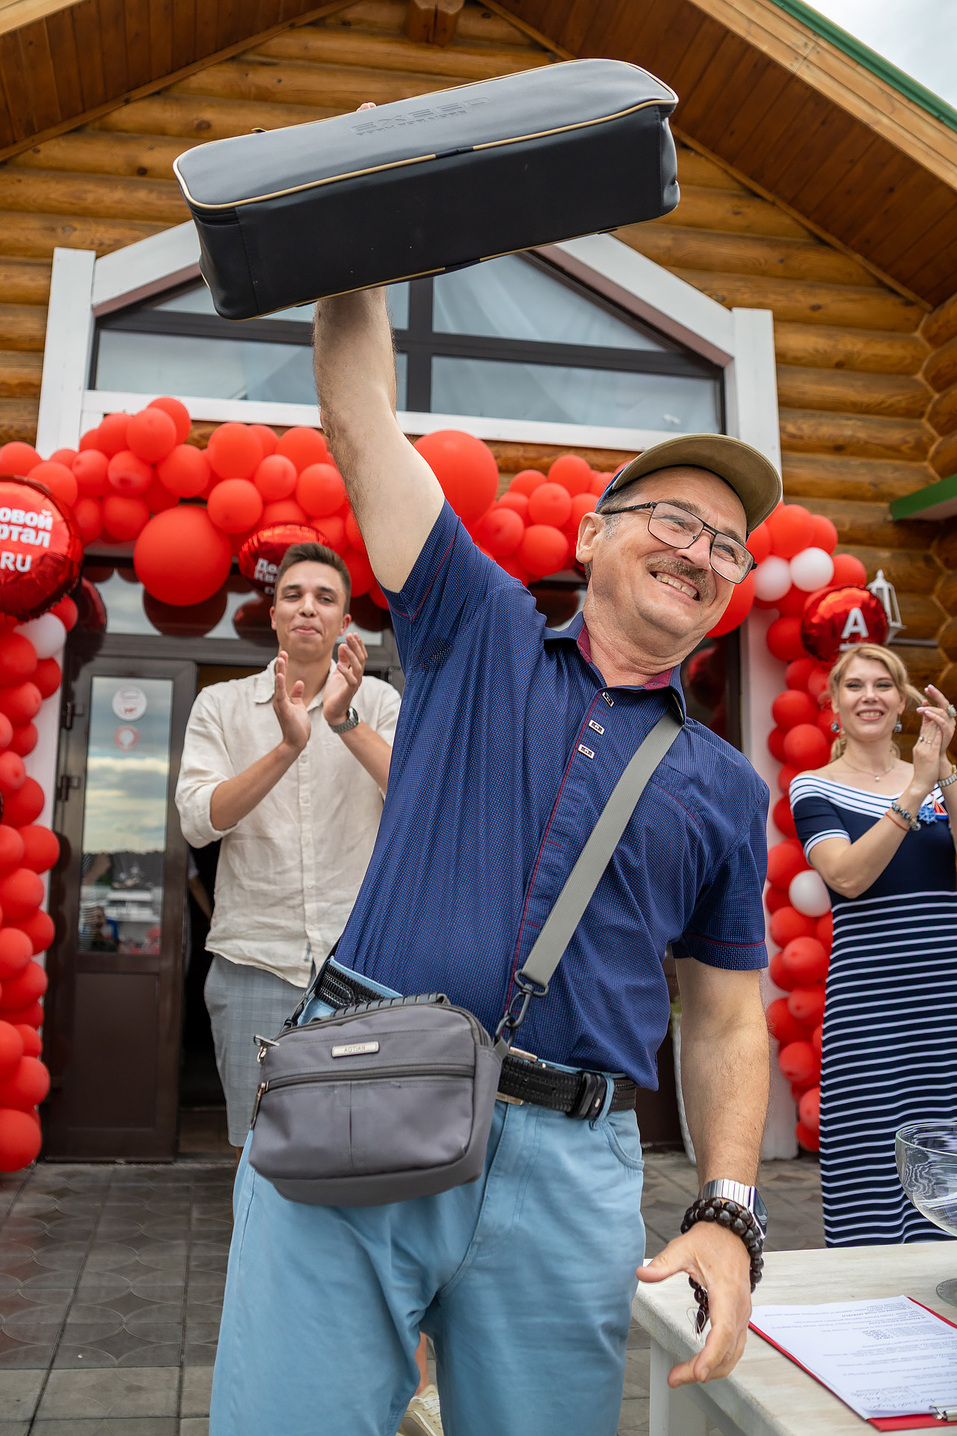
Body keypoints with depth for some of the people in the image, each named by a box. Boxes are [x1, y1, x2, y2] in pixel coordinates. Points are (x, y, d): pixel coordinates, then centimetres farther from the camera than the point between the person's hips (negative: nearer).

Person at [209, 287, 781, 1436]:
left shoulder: (727, 789, 11)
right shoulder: (481, 634, 8)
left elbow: (726, 1019, 12)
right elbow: (358, 420, 6)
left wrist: (728, 1218, 1)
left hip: (567, 1168, 2)